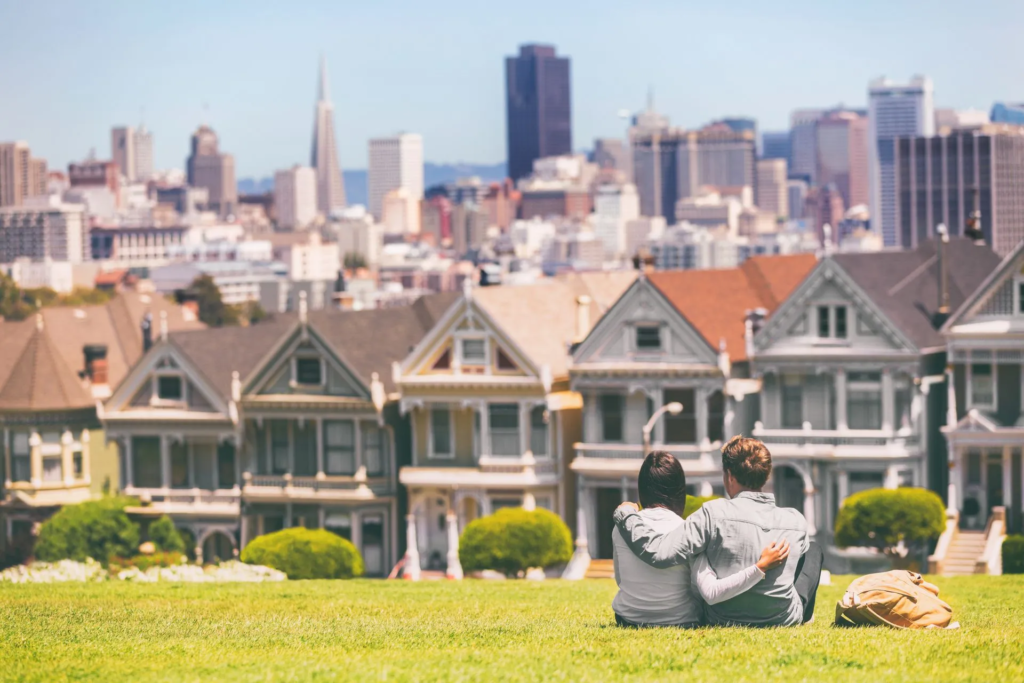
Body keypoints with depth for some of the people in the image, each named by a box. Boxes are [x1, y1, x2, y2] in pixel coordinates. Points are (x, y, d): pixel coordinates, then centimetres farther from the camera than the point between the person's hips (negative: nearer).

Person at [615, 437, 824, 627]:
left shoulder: (714, 513, -21)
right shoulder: (796, 521, -11)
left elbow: (659, 552, -27)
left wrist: (626, 515, -11)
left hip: (724, 619, -1)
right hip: (785, 620, 1)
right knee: (813, 549, 27)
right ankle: (801, 614, 38)